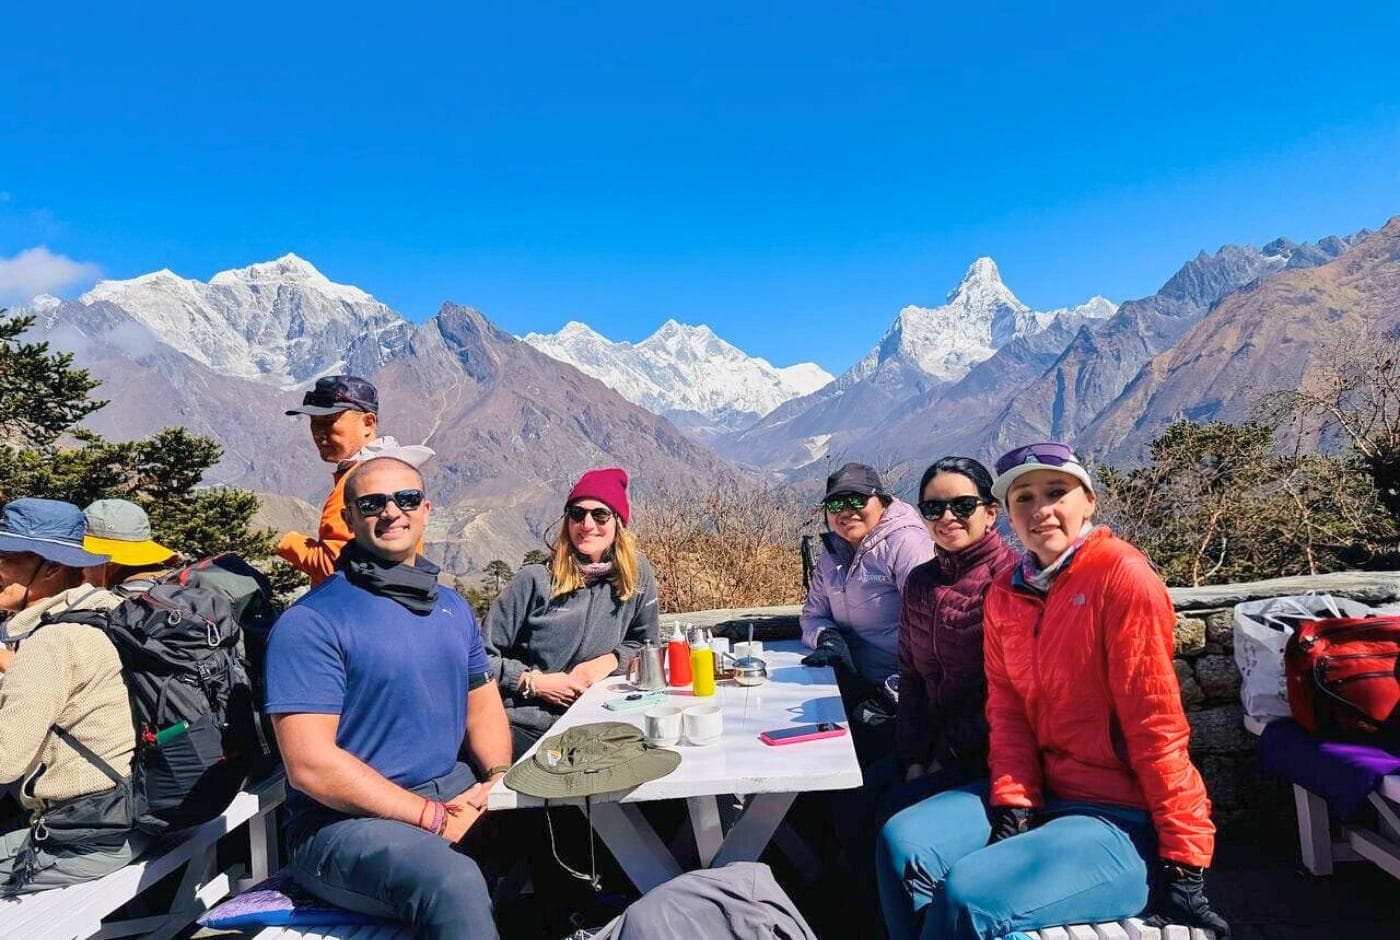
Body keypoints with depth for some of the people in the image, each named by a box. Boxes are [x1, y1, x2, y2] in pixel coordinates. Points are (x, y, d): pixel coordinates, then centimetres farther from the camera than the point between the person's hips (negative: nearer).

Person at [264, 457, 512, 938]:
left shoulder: (452, 607, 11)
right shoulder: (310, 623, -12)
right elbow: (310, 765, -18)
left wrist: (500, 777, -4)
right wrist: (435, 818, -19)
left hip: (451, 789, 7)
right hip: (344, 818, -7)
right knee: (455, 884, -36)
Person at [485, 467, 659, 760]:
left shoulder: (636, 574, 3)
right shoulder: (535, 580, -6)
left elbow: (644, 643, 15)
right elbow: (483, 655, -1)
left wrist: (609, 661, -3)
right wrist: (534, 682, -11)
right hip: (522, 726, -4)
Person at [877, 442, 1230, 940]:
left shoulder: (1121, 576, -14)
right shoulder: (1005, 594, 6)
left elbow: (1155, 723, -15)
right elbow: (1008, 712, 5)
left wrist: (1183, 860, -14)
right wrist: (1013, 804, -9)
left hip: (1126, 820, -6)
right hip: (1042, 792, 6)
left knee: (968, 897, -25)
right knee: (902, 844, -12)